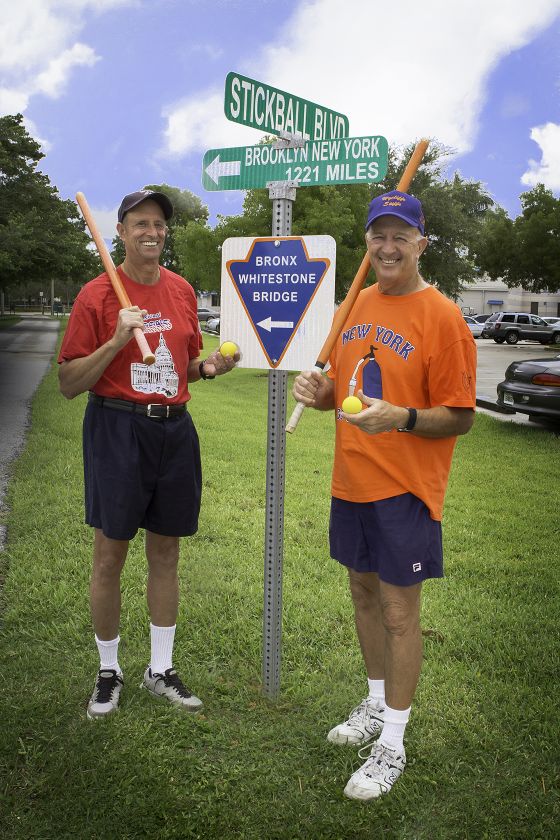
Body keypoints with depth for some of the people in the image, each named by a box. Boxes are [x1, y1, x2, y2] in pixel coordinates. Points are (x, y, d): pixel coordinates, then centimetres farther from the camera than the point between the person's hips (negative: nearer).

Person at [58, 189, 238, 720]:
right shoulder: (96, 295, -7)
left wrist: (209, 366, -1)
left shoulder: (182, 291, 9)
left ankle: (160, 670, 27)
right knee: (110, 555, 4)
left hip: (174, 428, 5)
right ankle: (109, 672, 25)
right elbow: (69, 384, -9)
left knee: (166, 553, 12)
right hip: (117, 428, -4)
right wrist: (117, 340, -20)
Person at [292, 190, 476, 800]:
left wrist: (400, 418, -29)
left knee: (399, 611, 3)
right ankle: (377, 704, 40)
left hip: (405, 488, -7)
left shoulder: (441, 317, -13)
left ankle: (392, 744, 20)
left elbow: (461, 417, -13)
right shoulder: (359, 304, 9)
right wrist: (320, 389, -3)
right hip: (351, 481, 7)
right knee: (363, 591, 19)